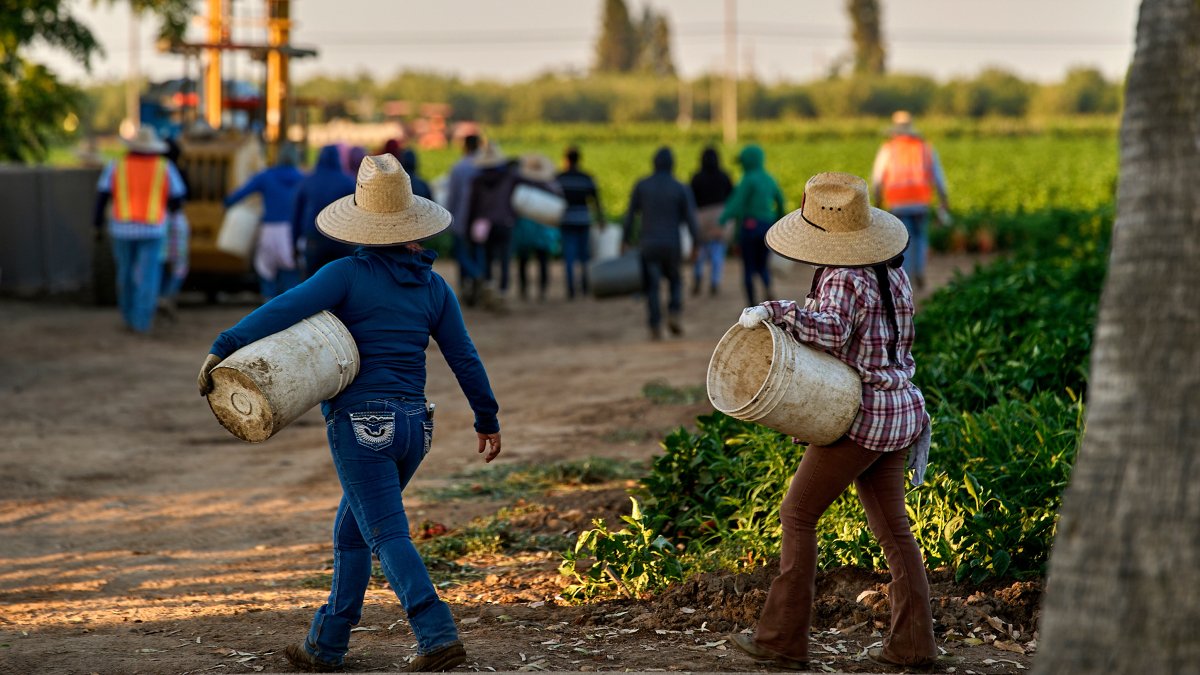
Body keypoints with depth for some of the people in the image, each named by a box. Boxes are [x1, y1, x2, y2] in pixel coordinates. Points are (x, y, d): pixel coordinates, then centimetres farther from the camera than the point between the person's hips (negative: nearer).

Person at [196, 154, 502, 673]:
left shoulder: (348, 274, -6)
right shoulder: (434, 287, 8)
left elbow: (286, 309, -19)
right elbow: (465, 360, 11)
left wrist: (223, 349, -22)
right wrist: (488, 421, 21)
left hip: (361, 423, -6)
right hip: (414, 425, 6)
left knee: (389, 536, -8)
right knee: (350, 532, 18)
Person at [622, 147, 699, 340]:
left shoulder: (641, 186, 0)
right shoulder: (681, 189, -3)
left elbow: (630, 215, 1)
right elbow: (690, 219, -6)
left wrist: (626, 241, 8)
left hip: (648, 244, 0)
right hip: (672, 244, 0)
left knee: (652, 287, 3)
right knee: (675, 281, 19)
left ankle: (656, 328, -7)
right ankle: (674, 314, -5)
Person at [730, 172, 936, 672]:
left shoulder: (843, 280, -16)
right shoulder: (891, 272, 11)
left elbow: (829, 331, -34)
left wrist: (772, 311, -33)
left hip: (861, 419, -9)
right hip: (899, 410, 9)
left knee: (798, 514, 1)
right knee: (891, 527, 11)